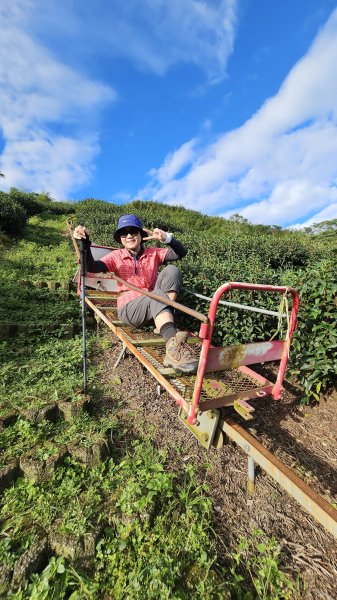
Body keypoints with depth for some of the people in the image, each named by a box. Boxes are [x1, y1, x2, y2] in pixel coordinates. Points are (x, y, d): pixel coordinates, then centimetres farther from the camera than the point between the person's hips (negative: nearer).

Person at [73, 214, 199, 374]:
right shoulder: (116, 256, 7)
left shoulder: (154, 253, 9)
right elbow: (91, 267, -9)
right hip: (129, 309, -2)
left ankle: (163, 325, -25)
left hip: (153, 306, 3)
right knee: (158, 295, -34)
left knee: (171, 270, -17)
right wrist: (85, 242, -26)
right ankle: (173, 345, -52)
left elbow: (181, 253, -2)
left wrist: (166, 238, -20)